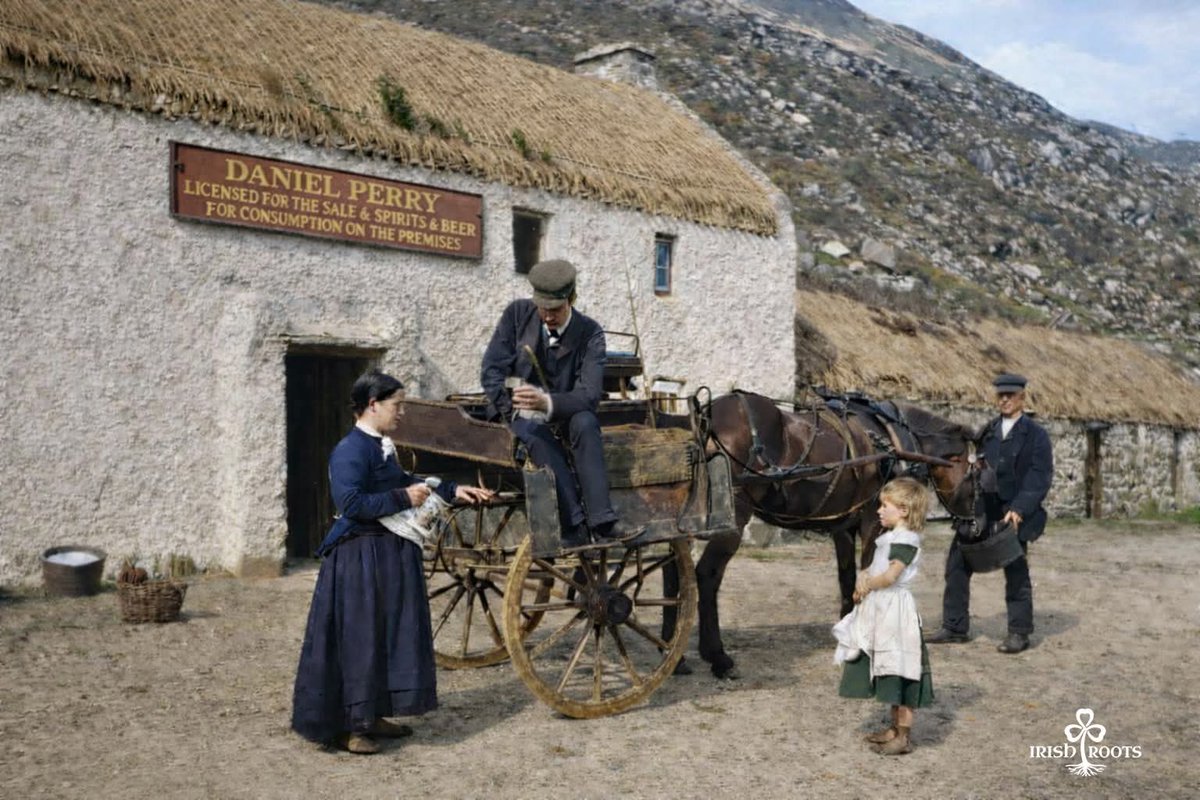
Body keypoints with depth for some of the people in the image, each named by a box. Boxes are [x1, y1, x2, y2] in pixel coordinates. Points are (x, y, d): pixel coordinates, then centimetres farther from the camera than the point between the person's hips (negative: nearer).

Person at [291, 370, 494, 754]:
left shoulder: (381, 447, 11)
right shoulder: (350, 450, -18)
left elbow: (402, 482, 26)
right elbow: (351, 503, -27)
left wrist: (453, 490, 21)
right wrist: (402, 498, -20)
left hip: (390, 554, 10)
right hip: (359, 559, -10)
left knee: (389, 635, 15)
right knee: (357, 640, -2)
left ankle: (371, 715, 27)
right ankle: (344, 726, 8)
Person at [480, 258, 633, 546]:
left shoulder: (590, 333, -11)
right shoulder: (517, 314, -5)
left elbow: (589, 395, -22)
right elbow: (491, 371, -5)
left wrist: (547, 402, -41)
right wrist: (514, 414, -17)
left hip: (565, 415, 0)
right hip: (519, 416, 0)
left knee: (585, 422, -34)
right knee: (537, 436, -34)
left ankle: (601, 519, -37)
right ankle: (574, 525, -40)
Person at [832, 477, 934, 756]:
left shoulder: (906, 539, -16)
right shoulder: (888, 537, 14)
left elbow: (890, 576, -24)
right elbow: (873, 569, 17)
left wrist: (867, 586, -10)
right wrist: (862, 577, -3)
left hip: (895, 610, -10)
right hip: (880, 610, 10)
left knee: (900, 673, -4)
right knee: (890, 672, 17)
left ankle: (904, 736, 2)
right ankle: (895, 727, 27)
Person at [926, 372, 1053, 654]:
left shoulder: (1036, 434, -3)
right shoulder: (989, 430, 12)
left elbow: (1040, 477, -10)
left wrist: (1018, 509, -19)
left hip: (1013, 514, -5)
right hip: (981, 510, 5)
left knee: (1016, 572, 5)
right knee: (957, 564, 4)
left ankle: (1019, 633, 18)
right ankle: (954, 627, 14)